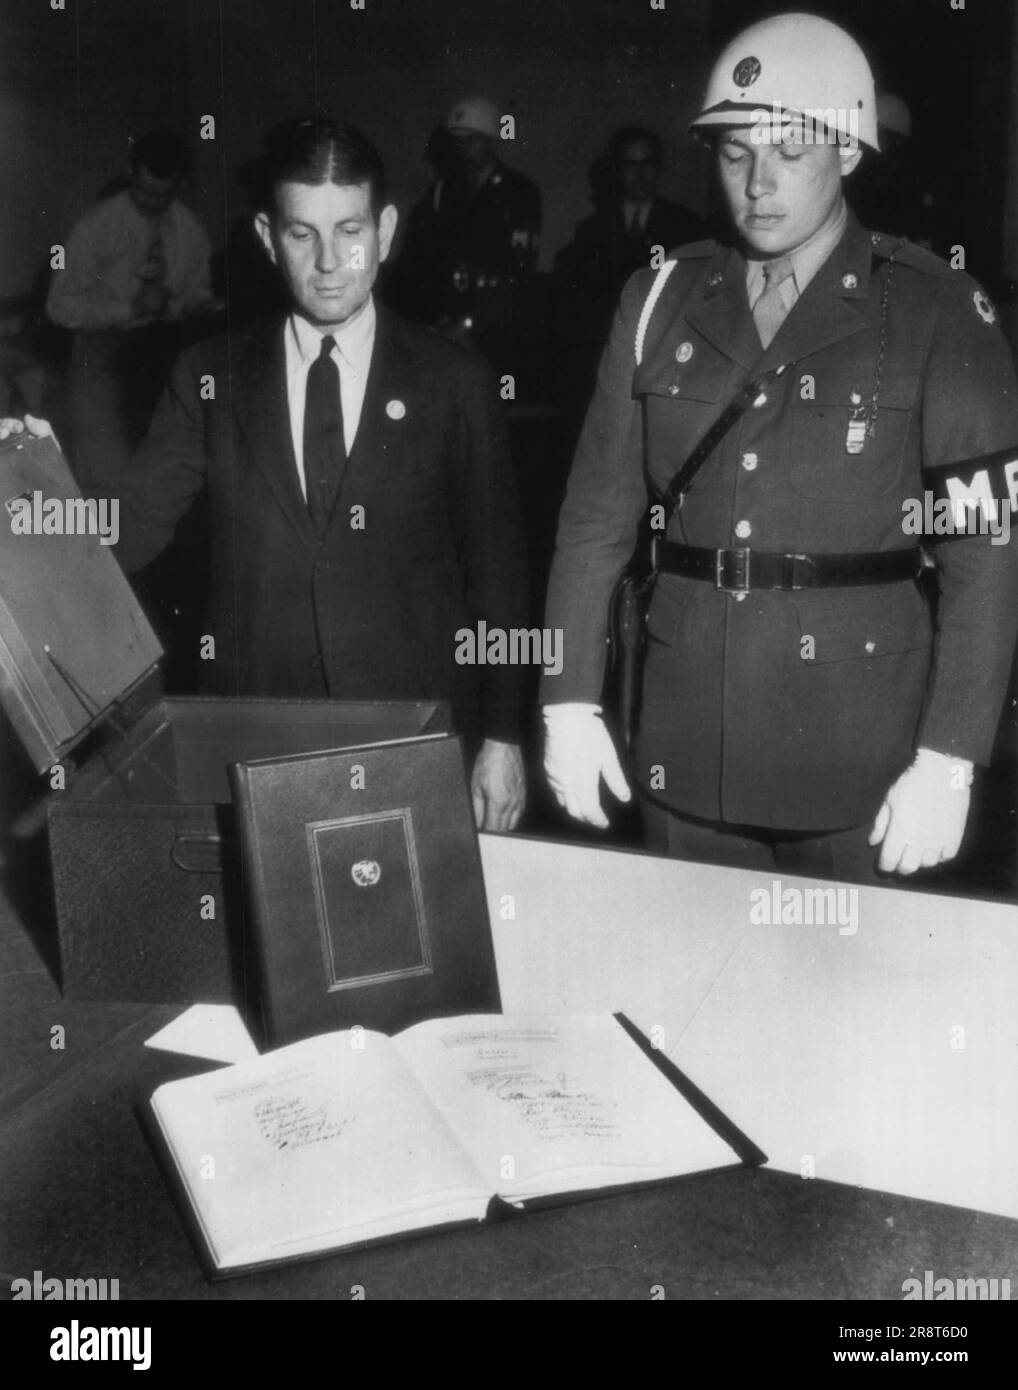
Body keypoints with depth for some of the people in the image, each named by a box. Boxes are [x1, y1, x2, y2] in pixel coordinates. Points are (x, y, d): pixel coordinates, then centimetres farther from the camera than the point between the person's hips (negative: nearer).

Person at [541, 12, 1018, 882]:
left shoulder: (936, 314, -5)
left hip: (860, 762, -2)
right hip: (683, 755, 3)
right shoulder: (661, 301, 5)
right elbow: (599, 512, 6)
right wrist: (570, 702, -1)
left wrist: (948, 760, -13)